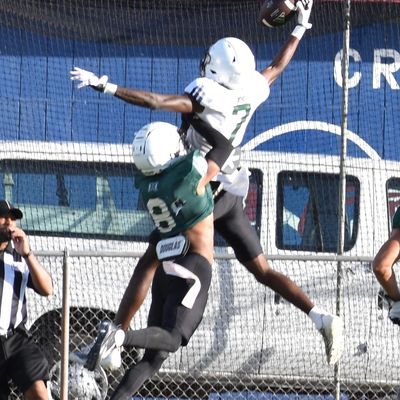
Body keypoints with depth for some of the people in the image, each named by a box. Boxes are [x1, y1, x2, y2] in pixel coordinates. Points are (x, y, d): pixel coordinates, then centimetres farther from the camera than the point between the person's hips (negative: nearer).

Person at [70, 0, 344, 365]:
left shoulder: (208, 94, -19)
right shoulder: (252, 90, 1)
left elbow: (154, 101, -27)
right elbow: (278, 66, 22)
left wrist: (105, 86, -24)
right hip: (232, 195, 7)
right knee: (262, 270, 13)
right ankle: (322, 318, -1)